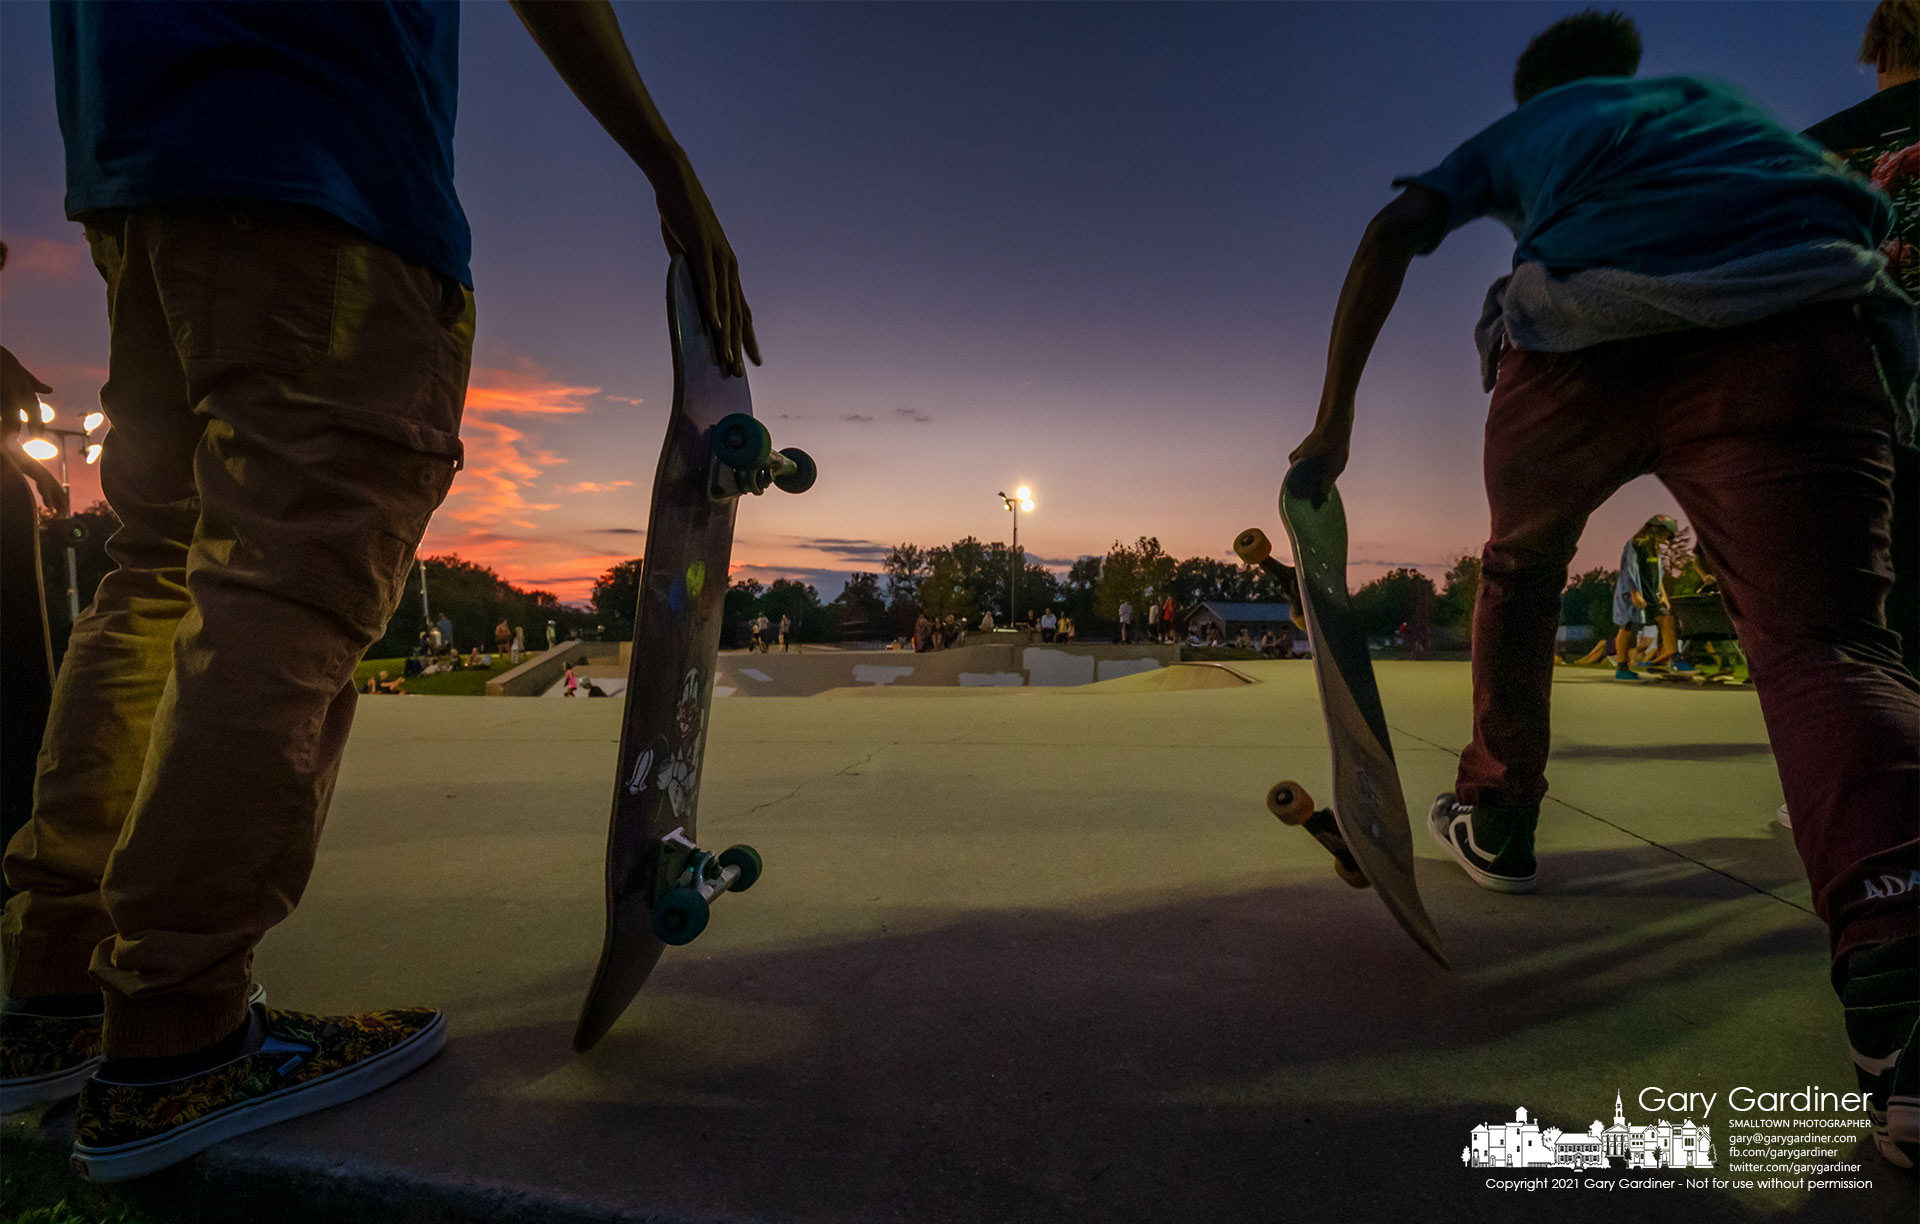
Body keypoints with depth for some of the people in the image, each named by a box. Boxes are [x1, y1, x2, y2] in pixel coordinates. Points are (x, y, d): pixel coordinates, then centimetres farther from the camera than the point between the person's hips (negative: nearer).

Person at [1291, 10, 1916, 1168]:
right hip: (1795, 315, 2)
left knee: (1518, 572, 22)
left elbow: (1394, 232, 17)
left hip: (1579, 329, -1)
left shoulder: (1520, 126, 34)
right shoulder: (1720, 95, 41)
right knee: (1826, 634, -10)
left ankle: (1496, 819, 29)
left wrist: (1335, 419, 14)